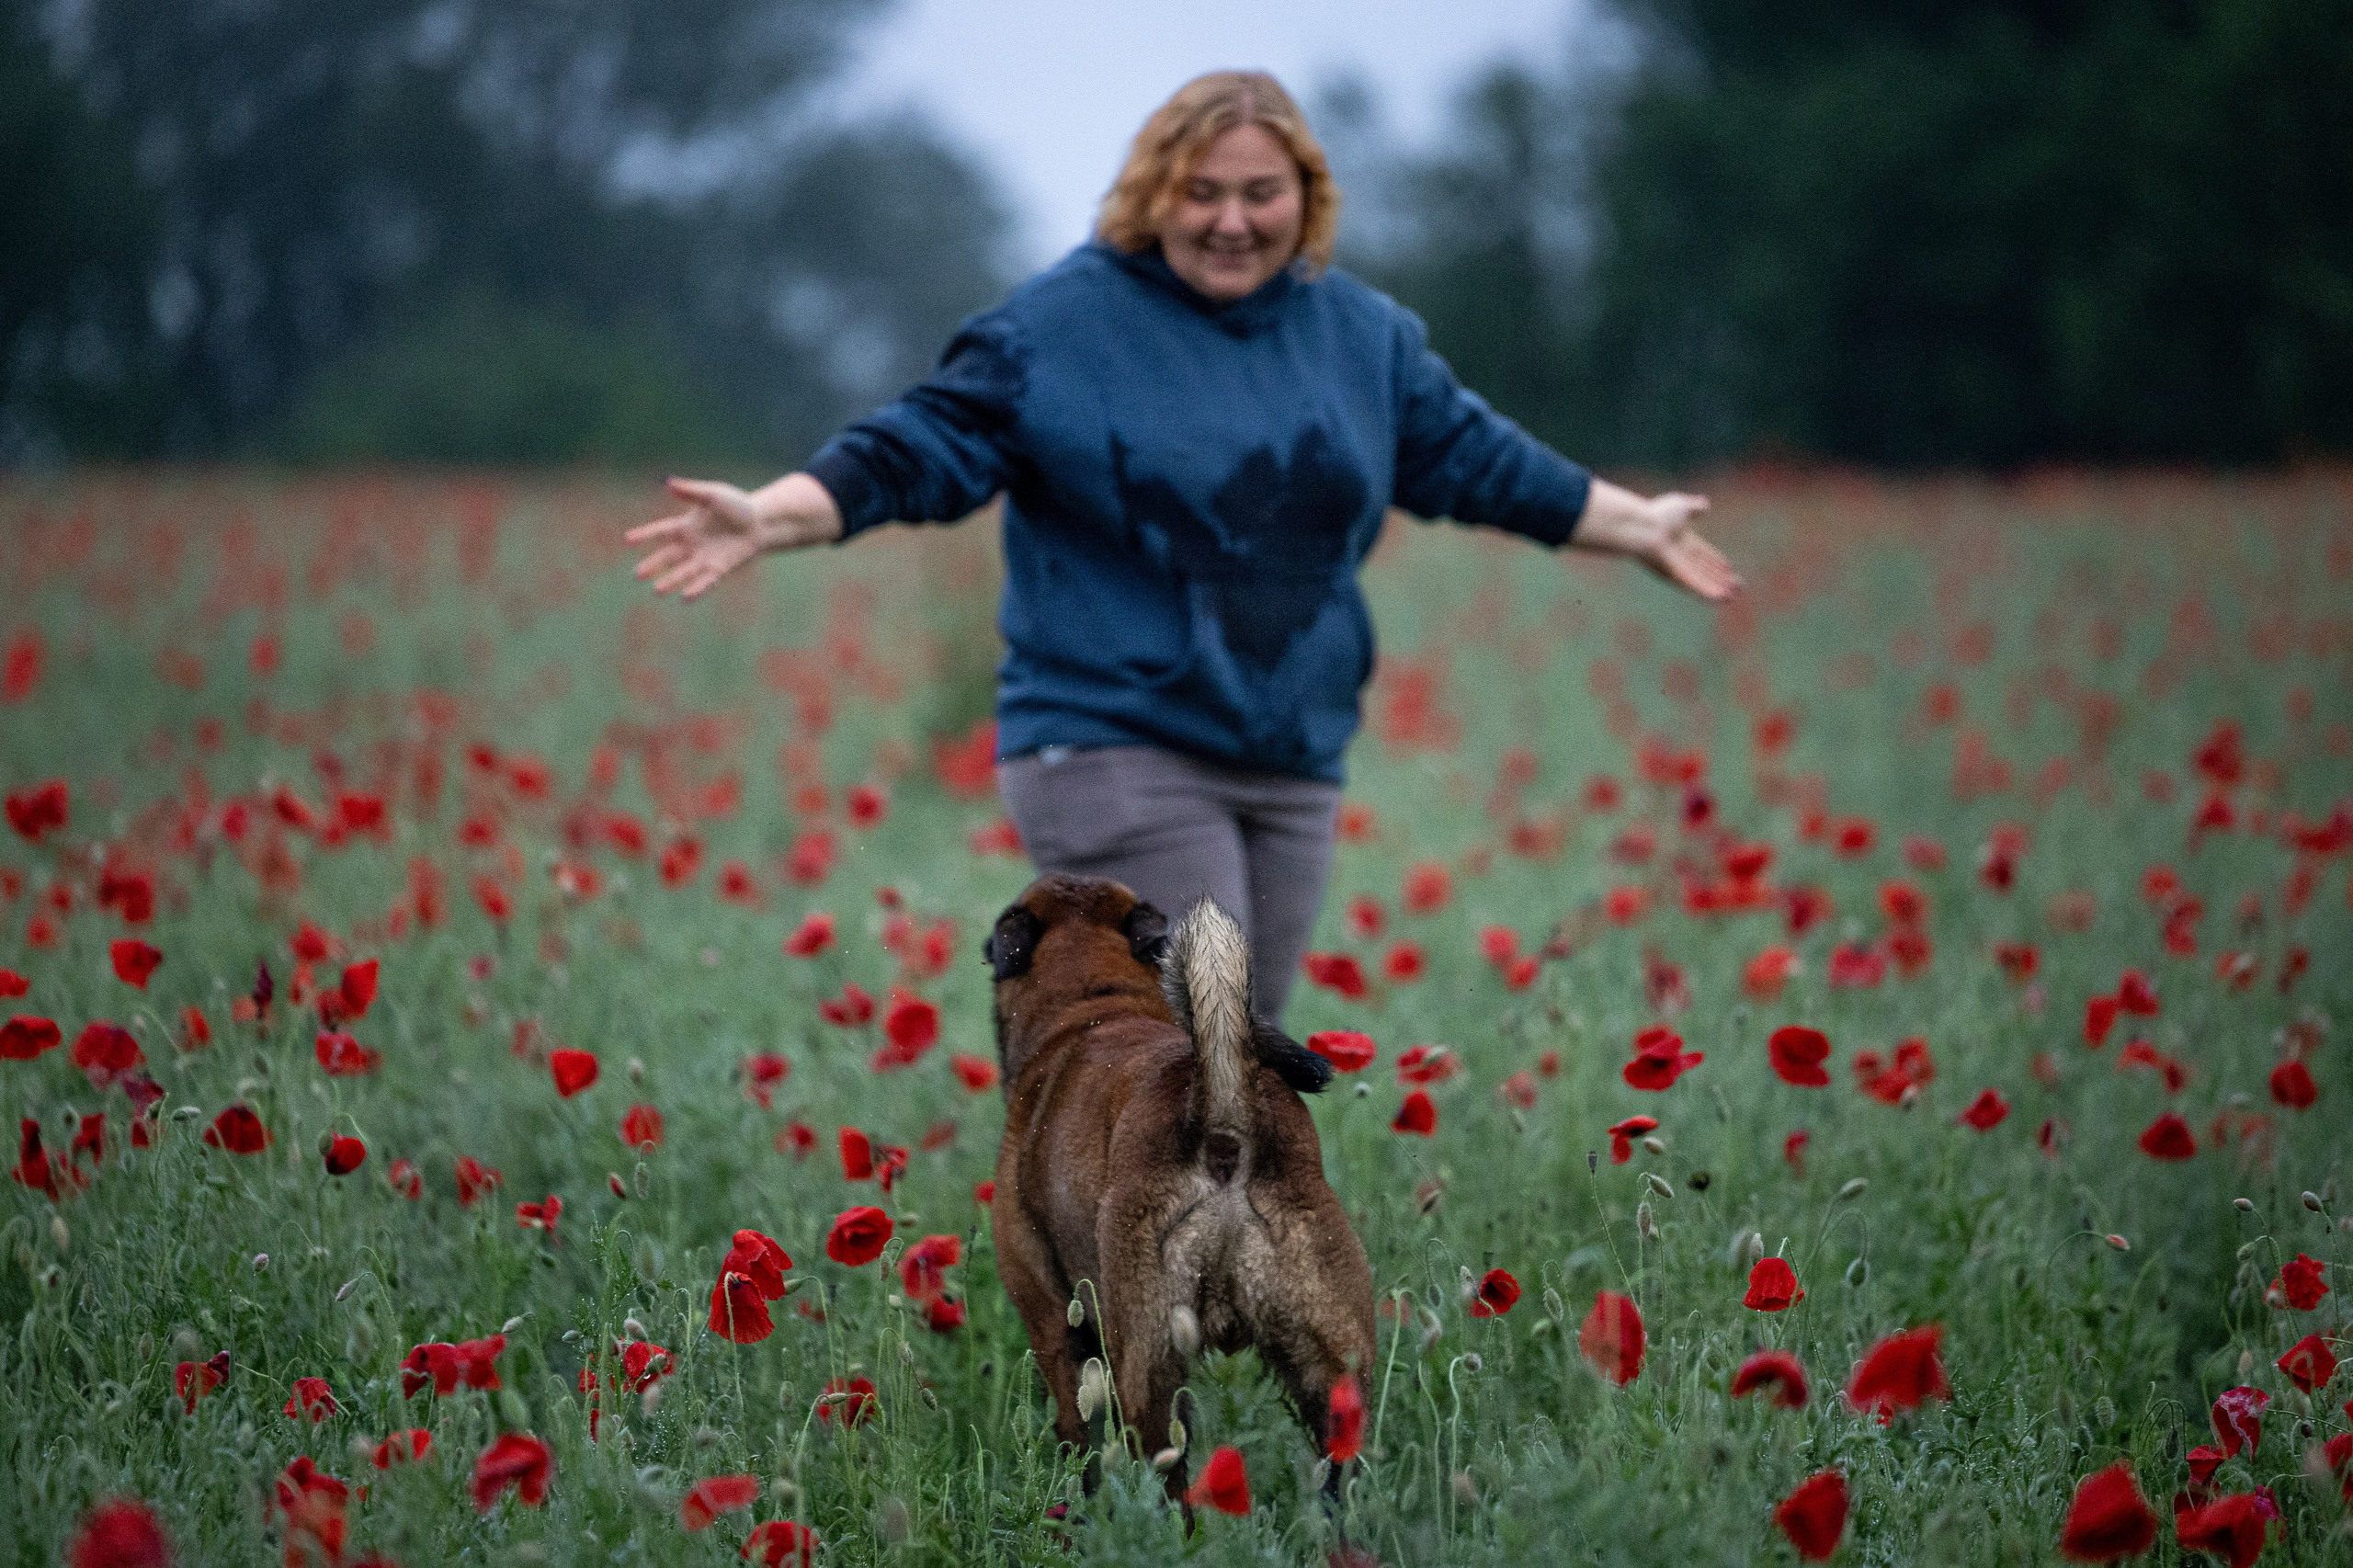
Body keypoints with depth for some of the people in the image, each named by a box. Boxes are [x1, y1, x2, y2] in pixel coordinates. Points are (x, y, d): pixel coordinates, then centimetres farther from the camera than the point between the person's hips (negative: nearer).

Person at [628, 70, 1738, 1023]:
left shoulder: (1364, 334, 12)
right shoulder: (1056, 325, -5)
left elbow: (1474, 459, 23)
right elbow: (911, 454, -8)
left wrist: (1638, 527, 29)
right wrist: (767, 518, -22)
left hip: (1292, 765, 6)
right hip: (1116, 753, -6)